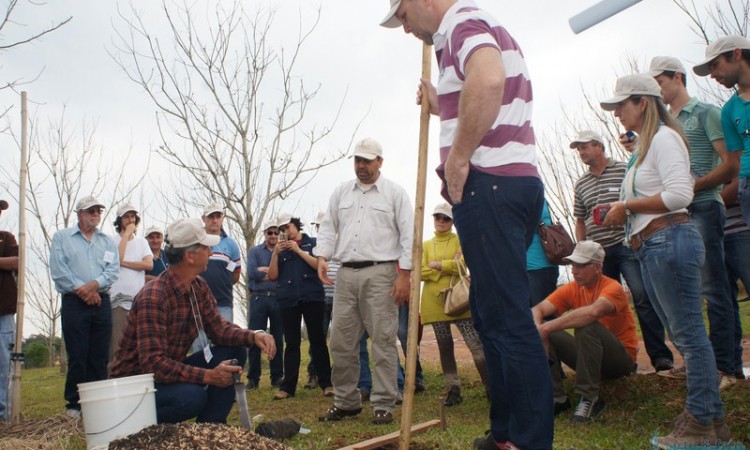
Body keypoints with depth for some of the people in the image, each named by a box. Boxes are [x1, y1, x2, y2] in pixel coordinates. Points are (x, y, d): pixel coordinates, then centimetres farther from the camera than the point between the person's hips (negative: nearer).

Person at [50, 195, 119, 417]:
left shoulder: (108, 241, 15)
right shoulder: (61, 237, 7)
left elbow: (113, 270, 3)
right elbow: (58, 270, -5)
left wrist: (95, 285, -14)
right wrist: (81, 289, -11)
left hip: (101, 303, 3)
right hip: (74, 303, -3)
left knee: (99, 356, 3)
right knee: (77, 356, -4)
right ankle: (74, 405, 3)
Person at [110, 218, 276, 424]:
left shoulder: (199, 287, 0)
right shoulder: (153, 297, -27)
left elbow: (218, 328, 2)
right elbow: (153, 363, -32)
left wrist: (253, 336, -18)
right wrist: (208, 376, -35)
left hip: (171, 369, 9)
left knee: (234, 352, -5)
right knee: (192, 397, -34)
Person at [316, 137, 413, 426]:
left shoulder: (395, 193, 3)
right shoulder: (341, 193, 16)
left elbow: (408, 236, -2)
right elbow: (329, 228, 16)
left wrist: (404, 275, -9)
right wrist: (323, 256, -2)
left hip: (381, 274, -4)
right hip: (346, 274, 5)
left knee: (383, 340, -4)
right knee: (341, 340, 6)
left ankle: (383, 405, 3)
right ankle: (346, 401, 17)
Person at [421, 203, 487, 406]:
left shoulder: (460, 241, 5)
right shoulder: (426, 245, 13)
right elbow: (421, 272, -1)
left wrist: (438, 265, -10)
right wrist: (450, 266, -10)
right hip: (435, 302, 3)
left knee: (476, 345, -10)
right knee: (445, 348, 8)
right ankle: (453, 390, 15)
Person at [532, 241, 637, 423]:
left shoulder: (612, 288, -19)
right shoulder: (571, 289, -1)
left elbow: (592, 312, -41)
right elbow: (537, 310, -10)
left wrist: (547, 327, -42)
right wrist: (538, 329, -34)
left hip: (622, 358, -6)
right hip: (589, 354, 6)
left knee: (587, 326, -33)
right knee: (547, 336, -13)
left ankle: (589, 398, -25)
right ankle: (557, 398, -10)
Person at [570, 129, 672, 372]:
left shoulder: (625, 170, 2)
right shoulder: (581, 184, 17)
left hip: (626, 245, -5)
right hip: (598, 251, 5)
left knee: (642, 297, -13)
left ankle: (660, 355, -9)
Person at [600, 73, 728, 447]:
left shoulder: (663, 137, -8)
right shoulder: (643, 147, 20)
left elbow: (680, 194, -19)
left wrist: (628, 206, -12)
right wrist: (621, 213, 8)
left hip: (669, 241, -10)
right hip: (649, 247, 10)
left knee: (689, 333, -4)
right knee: (684, 335, 11)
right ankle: (711, 419, 19)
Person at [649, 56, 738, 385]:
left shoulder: (706, 114, 1)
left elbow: (732, 164, -9)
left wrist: (693, 186, -17)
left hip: (702, 209, -7)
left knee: (713, 290, -7)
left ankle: (722, 367, -3)